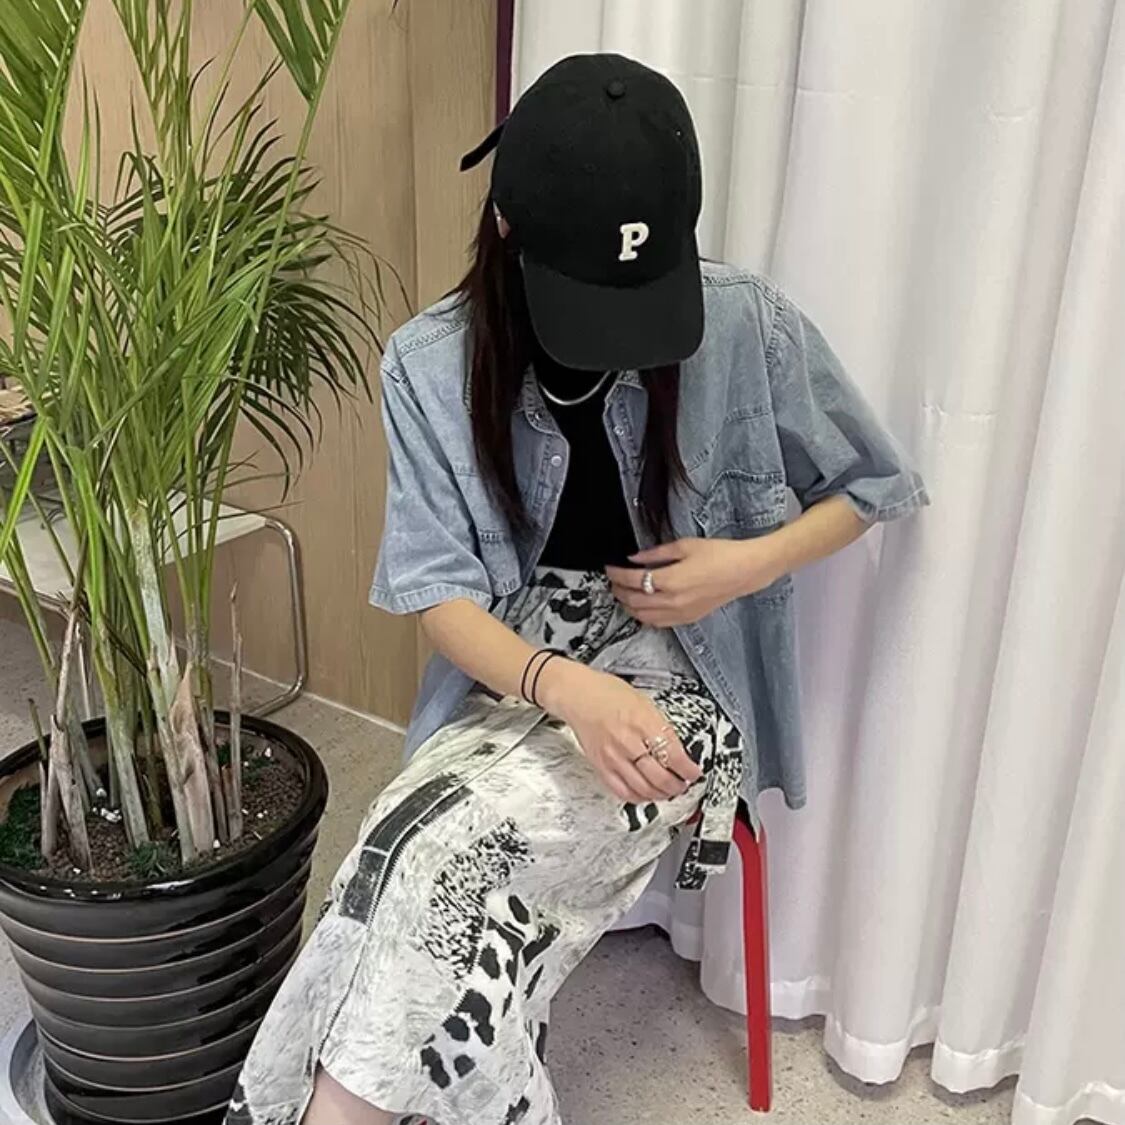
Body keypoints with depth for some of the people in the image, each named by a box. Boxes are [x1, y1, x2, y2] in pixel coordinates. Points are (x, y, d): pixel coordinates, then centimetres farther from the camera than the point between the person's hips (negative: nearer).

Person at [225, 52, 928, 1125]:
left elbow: (873, 484, 7)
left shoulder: (751, 330, -8)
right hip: (517, 682, 2)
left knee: (440, 846, -28)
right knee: (458, 892, -29)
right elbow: (439, 591, -8)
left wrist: (754, 563, -12)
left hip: (684, 681, -1)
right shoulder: (431, 365, -6)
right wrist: (564, 686, -28)